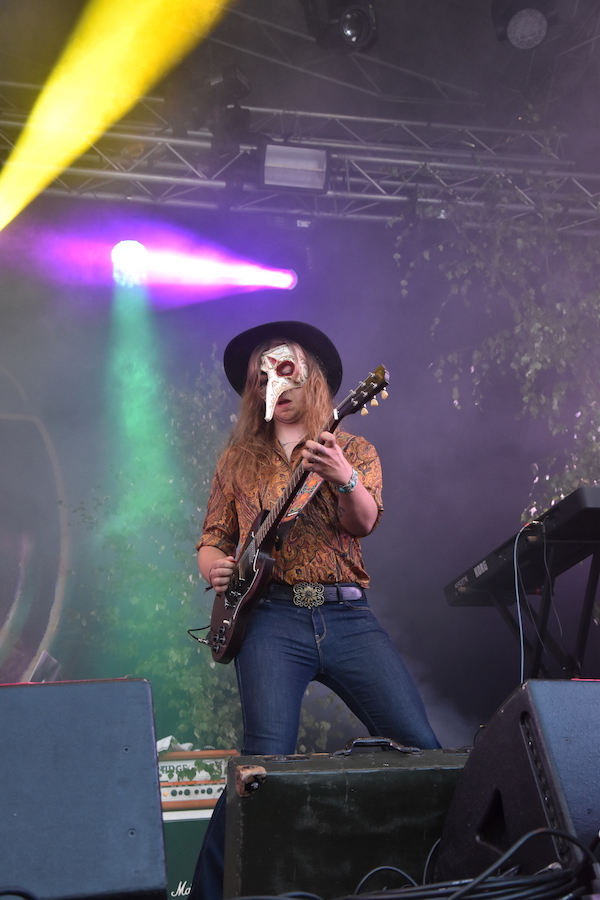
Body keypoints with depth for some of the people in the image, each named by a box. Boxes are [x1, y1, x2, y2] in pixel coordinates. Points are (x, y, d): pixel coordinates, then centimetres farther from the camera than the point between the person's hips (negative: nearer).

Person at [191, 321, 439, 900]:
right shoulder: (239, 459, 17)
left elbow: (365, 521, -6)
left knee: (419, 744, -7)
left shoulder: (354, 450, 13)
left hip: (348, 617, 1)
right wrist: (213, 567, -4)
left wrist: (343, 479, -28)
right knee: (268, 757, -15)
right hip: (272, 619, -1)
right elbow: (212, 537, 20)